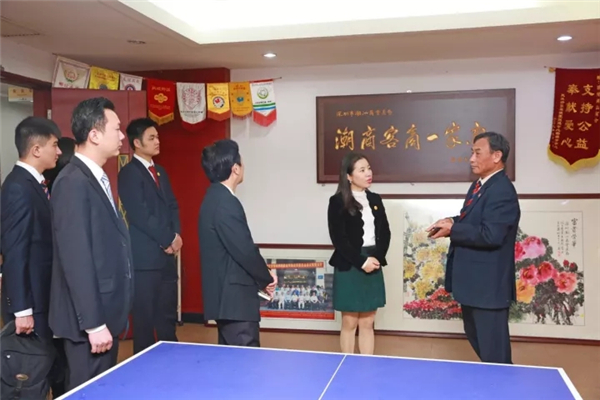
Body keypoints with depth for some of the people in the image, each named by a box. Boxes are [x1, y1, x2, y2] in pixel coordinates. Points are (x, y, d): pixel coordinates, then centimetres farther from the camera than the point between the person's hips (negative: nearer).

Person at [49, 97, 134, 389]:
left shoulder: (97, 179, 12)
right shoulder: (73, 182, -18)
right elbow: (76, 259, -22)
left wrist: (107, 318, 17)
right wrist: (93, 324, -21)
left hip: (107, 311, 9)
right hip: (90, 318, -9)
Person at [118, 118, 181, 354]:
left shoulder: (160, 171, 17)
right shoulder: (129, 173, -8)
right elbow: (140, 215, -16)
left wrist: (175, 235, -3)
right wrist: (168, 239, -11)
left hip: (167, 254, 8)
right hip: (146, 257, -7)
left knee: (168, 315, 14)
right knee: (145, 317, 2)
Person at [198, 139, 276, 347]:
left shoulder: (214, 197, 11)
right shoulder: (226, 203, -20)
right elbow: (244, 251, -21)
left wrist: (261, 279, 11)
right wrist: (267, 278, -3)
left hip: (226, 295, 10)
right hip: (234, 298, -10)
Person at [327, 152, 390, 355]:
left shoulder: (375, 200, 11)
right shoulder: (337, 202, -6)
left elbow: (385, 233, 8)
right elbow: (338, 239, -12)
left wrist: (377, 258, -7)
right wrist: (362, 261, -14)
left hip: (374, 267, 5)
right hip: (349, 268, -5)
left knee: (367, 324, 10)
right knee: (350, 324, 3)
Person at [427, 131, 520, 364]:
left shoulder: (502, 191, -21)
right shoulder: (479, 185, 11)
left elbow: (490, 235, -30)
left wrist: (452, 230, -20)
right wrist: (452, 221, -3)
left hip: (489, 285, -11)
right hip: (473, 282, 11)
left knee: (494, 353, 3)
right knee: (476, 339, 25)